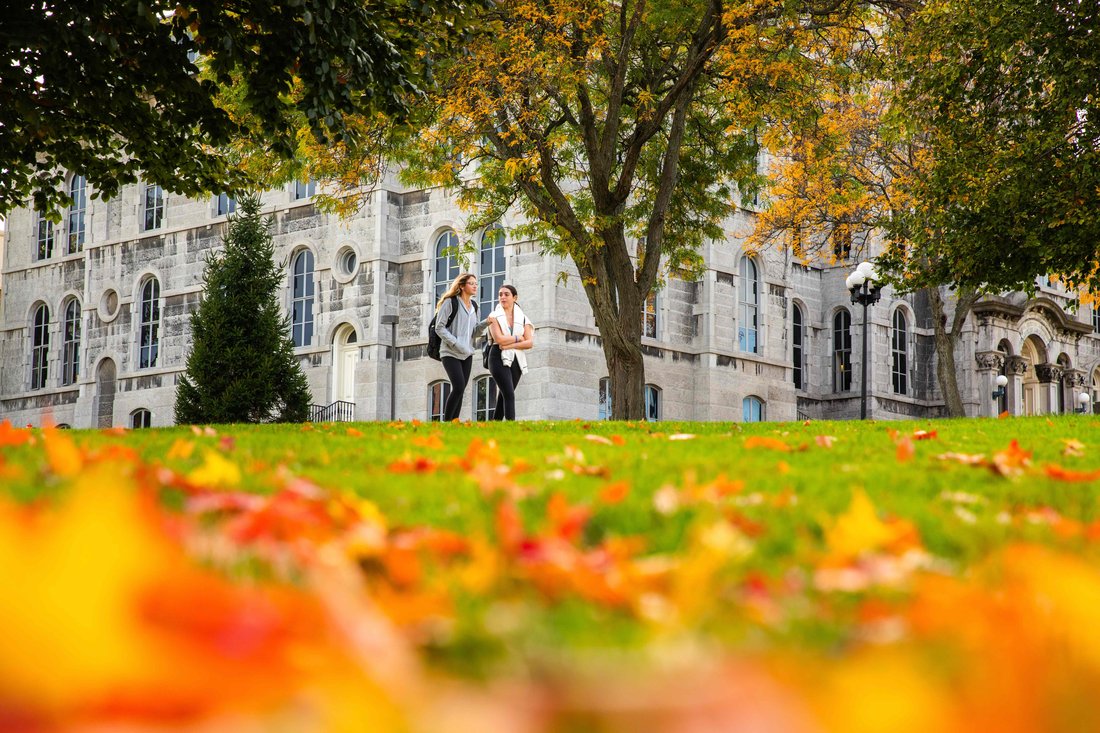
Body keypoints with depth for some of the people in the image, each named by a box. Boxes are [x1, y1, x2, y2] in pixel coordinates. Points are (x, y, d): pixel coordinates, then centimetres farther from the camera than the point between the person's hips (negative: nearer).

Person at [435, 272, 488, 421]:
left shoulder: (473, 305, 14)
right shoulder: (450, 302, -6)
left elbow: (474, 332, 14)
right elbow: (439, 327, -11)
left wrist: (485, 323, -5)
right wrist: (456, 343, -19)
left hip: (467, 353, 7)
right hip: (450, 353, -7)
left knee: (460, 391, 3)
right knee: (459, 387, -18)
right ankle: (446, 422, -9)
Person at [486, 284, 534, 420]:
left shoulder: (522, 318, 11)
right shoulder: (494, 316, 2)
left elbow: (529, 343, 0)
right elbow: (499, 339, -12)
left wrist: (510, 345, -11)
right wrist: (518, 338, -3)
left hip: (516, 360, 4)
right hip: (499, 358, -4)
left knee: (503, 397, 6)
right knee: (509, 395, -18)